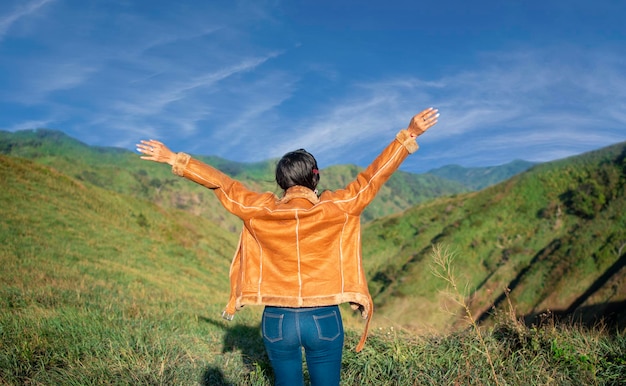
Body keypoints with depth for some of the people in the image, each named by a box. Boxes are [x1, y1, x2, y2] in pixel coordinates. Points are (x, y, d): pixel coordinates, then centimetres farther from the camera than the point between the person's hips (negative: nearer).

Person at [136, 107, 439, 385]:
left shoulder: (261, 211, -6)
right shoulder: (336, 209, -9)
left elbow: (220, 183, 1)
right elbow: (374, 176, -8)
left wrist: (173, 159, 10)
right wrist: (408, 135, -5)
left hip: (277, 320, 1)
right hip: (324, 320, -1)